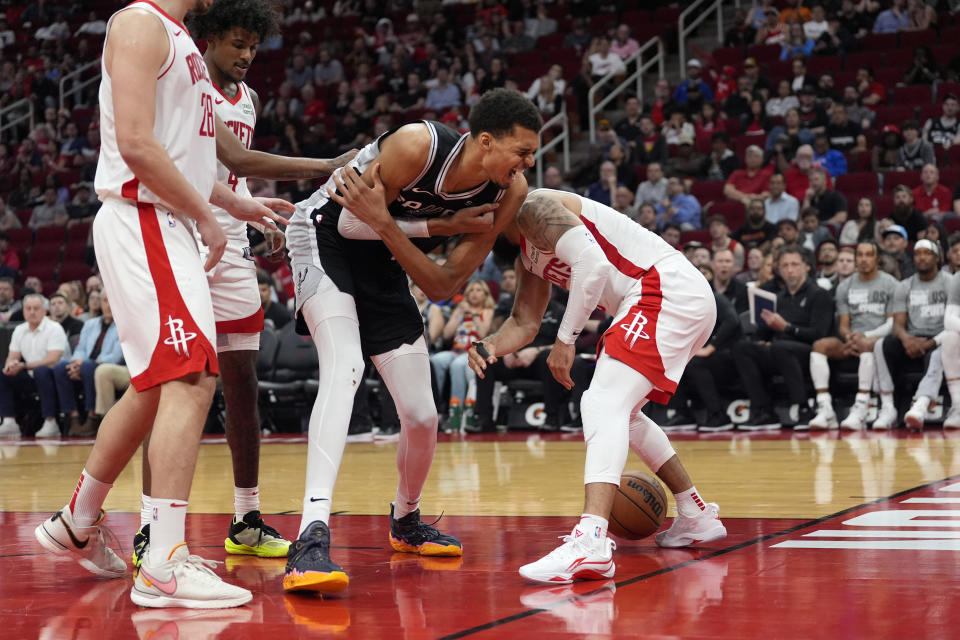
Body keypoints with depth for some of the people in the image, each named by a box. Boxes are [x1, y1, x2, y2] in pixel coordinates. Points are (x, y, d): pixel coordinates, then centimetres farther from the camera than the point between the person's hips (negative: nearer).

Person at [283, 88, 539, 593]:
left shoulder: (509, 192, -13)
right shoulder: (418, 144, -30)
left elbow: (442, 287, -13)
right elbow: (351, 224, -21)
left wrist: (384, 222, -28)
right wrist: (442, 225, -26)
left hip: (380, 264, 6)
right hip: (326, 234, -6)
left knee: (422, 417, 4)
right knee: (345, 366, -32)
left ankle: (406, 522, 34)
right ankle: (312, 537, -41)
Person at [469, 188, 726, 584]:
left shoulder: (533, 207, -7)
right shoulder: (527, 254, 23)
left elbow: (592, 263, -21)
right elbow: (523, 323, 24)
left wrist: (565, 339, -17)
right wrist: (490, 345, 2)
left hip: (668, 289, -11)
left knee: (603, 404, -23)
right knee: (621, 410, 26)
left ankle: (591, 541, -40)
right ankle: (696, 517, 33)